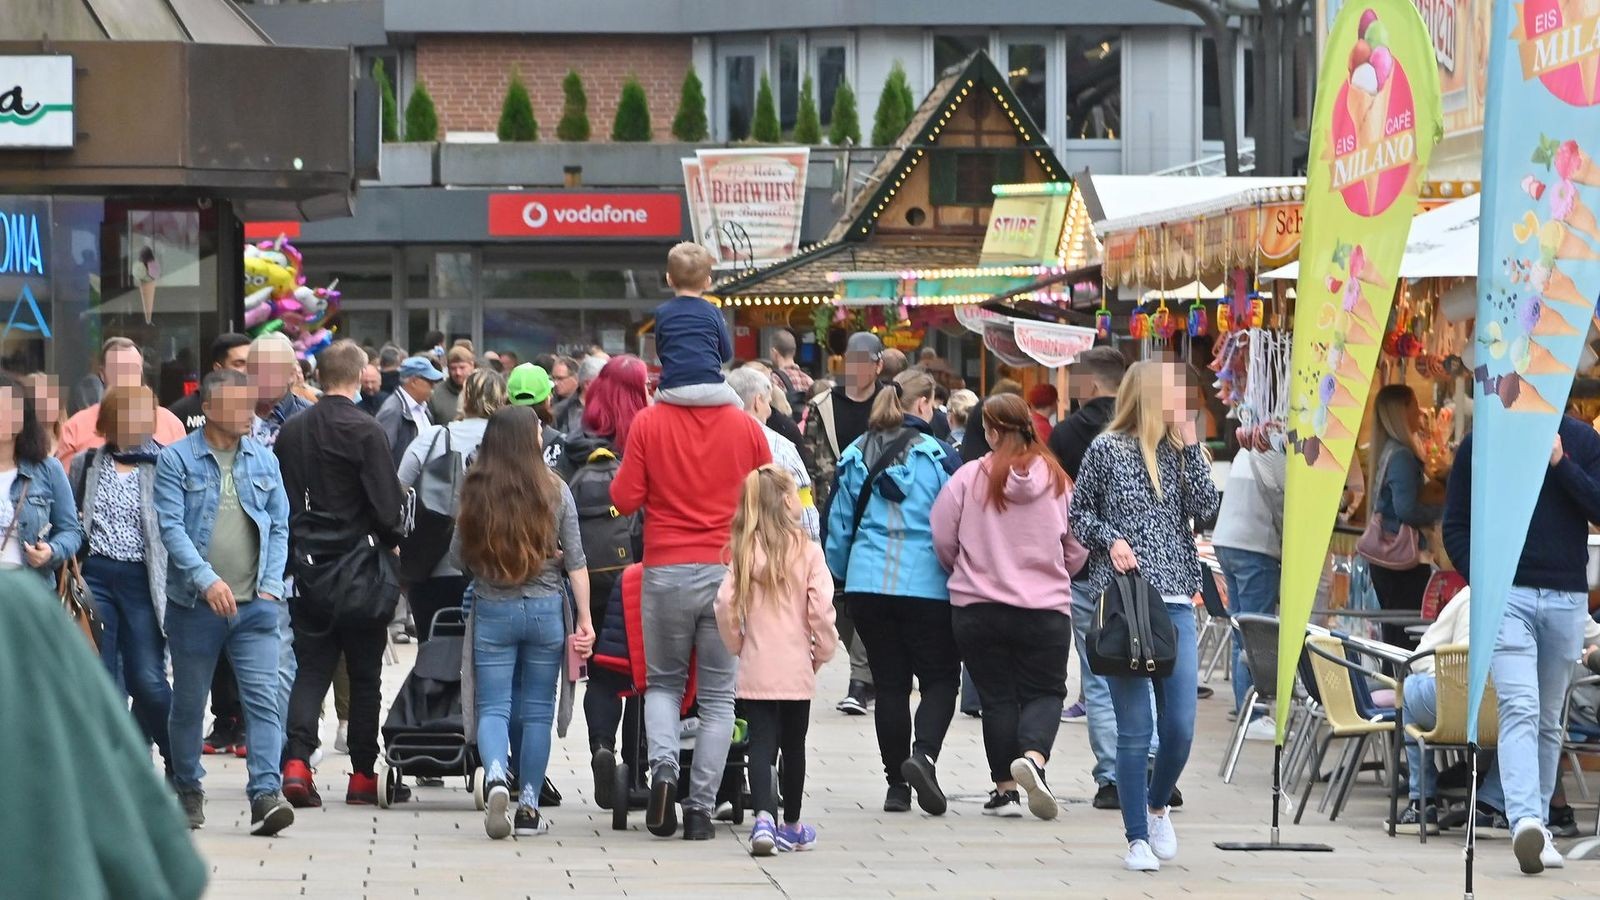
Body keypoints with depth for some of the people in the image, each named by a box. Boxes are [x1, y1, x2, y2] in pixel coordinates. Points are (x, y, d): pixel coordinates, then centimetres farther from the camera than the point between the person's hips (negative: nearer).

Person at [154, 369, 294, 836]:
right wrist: (207, 579, -21)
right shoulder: (176, 460, -2)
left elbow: (279, 528, 12)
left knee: (263, 698, -11)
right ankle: (188, 791, 26)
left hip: (256, 605, 2)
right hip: (195, 604, -2)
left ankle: (266, 796, -17)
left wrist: (271, 586, 0)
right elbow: (172, 527, -10)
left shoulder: (264, 460, 10)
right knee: (188, 702, 10)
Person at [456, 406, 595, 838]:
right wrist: (585, 619, 2)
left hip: (492, 609, -1)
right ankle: (529, 808, 11)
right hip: (545, 608, 1)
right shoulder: (554, 491, -4)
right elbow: (575, 560, -2)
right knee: (537, 710, 10)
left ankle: (496, 776, -23)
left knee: (493, 706, 4)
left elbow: (459, 555, 3)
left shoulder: (475, 491, -5)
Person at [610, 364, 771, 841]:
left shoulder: (648, 423, -5)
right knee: (718, 694, 8)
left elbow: (625, 499, -3)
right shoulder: (746, 427, -1)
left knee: (664, 682, 17)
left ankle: (663, 765, -9)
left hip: (667, 571, 0)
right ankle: (701, 806, 3)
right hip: (729, 572, 0)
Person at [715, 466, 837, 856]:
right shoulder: (807, 551, -8)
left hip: (755, 667, 1)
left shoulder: (744, 552, -1)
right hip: (796, 669, -1)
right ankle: (792, 827, 24)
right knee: (793, 746, 13)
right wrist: (823, 651, 4)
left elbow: (726, 604, -6)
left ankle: (763, 818, -20)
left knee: (761, 745, 0)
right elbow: (821, 609, -11)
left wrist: (737, 644, 10)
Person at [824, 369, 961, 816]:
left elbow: (839, 525, 12)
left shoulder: (856, 455, 7)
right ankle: (923, 753, -20)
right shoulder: (936, 455, -5)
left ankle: (897, 784, 9)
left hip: (867, 584, 4)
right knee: (940, 677, 5)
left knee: (889, 682, 9)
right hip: (925, 586, -4)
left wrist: (840, 576, 25)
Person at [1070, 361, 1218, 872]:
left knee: (1180, 725, -1)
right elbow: (1078, 512, 8)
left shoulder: (1180, 451, 11)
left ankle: (1157, 806, 26)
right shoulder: (1108, 450, 2)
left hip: (1175, 602, 3)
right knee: (1135, 729, -3)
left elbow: (1205, 509, -2)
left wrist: (1191, 444, -4)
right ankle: (1137, 838, 6)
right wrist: (1110, 540, -9)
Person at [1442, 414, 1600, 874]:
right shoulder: (1479, 444, 4)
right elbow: (1456, 526, 6)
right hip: (1506, 593, -2)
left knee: (1549, 720, 9)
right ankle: (1526, 822, -31)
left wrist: (1560, 463, -12)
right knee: (1519, 708, -18)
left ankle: (1537, 824, 17)